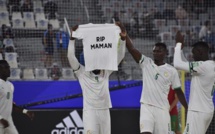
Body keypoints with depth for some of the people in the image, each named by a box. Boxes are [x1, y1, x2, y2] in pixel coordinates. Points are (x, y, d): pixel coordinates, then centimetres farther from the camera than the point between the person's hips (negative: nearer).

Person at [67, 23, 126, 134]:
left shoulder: (106, 73, 11)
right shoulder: (83, 73, 2)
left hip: (104, 111, 4)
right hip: (90, 111, -4)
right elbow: (71, 57, -9)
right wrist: (72, 38, -18)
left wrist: (122, 39, -8)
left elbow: (119, 56, 5)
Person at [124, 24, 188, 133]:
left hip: (162, 109, 0)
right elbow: (131, 49, -7)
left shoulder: (171, 71, 2)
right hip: (146, 107, 0)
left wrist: (188, 109, 4)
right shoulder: (146, 63, 3)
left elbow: (178, 92, 7)